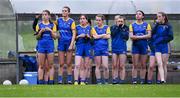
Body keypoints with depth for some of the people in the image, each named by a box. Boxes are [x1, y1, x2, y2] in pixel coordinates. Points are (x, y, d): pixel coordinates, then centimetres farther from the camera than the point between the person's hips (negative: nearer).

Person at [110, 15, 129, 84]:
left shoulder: (126, 28, 4)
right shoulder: (113, 27, 8)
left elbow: (126, 37, -7)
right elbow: (113, 34, -9)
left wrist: (121, 29, -8)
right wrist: (117, 27, -9)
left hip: (122, 48, -2)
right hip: (114, 48, 2)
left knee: (122, 66, -3)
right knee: (114, 66, 1)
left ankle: (122, 80, -2)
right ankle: (114, 79, 4)